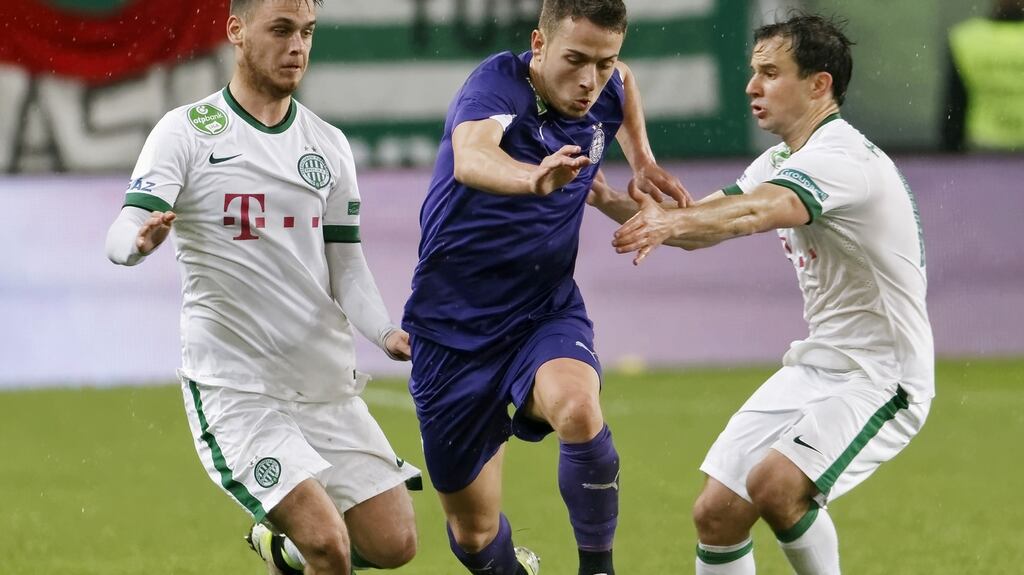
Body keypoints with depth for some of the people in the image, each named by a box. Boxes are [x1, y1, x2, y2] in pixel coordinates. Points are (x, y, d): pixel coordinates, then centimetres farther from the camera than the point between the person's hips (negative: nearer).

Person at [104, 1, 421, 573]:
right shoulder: (186, 132, -5)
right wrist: (143, 237, -39)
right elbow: (122, 239, -15)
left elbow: (346, 267, 10)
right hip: (235, 390, -6)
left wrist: (386, 332, -10)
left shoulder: (329, 145, 10)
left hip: (329, 385, 6)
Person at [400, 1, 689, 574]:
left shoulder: (604, 95, -3)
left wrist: (642, 159, 11)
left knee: (578, 409, -34)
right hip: (456, 327, -3)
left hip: (547, 312, 3)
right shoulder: (499, 84, -20)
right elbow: (471, 159, -45)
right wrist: (532, 179, -65)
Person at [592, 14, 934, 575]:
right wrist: (613, 201, -5)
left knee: (774, 485, -30)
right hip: (816, 366, 9)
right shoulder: (782, 161, 10)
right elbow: (698, 227, 12)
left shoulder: (842, 159, -22)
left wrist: (675, 219, -58)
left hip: (882, 378, -9)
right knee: (716, 513, 1)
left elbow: (760, 211, -42)